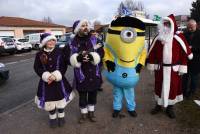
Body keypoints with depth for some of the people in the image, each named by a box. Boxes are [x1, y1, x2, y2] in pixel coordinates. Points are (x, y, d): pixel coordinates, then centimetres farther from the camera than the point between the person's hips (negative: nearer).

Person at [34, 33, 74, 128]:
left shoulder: (59, 52, -5)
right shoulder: (39, 54, -3)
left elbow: (64, 66, -6)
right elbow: (37, 68, -1)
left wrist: (56, 76, -18)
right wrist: (46, 76, -16)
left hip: (59, 80, 0)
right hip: (46, 81, 1)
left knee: (60, 99, 11)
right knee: (49, 101, 10)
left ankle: (61, 116, 34)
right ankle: (52, 118, 34)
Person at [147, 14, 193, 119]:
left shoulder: (179, 37, -5)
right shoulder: (158, 37, 2)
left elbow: (184, 53, -5)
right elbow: (152, 52, 4)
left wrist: (182, 68, -8)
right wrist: (151, 65, 2)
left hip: (173, 69, -2)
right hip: (160, 68, 2)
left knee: (172, 88, 8)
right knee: (159, 86, 11)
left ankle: (170, 107, 26)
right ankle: (158, 105, 29)